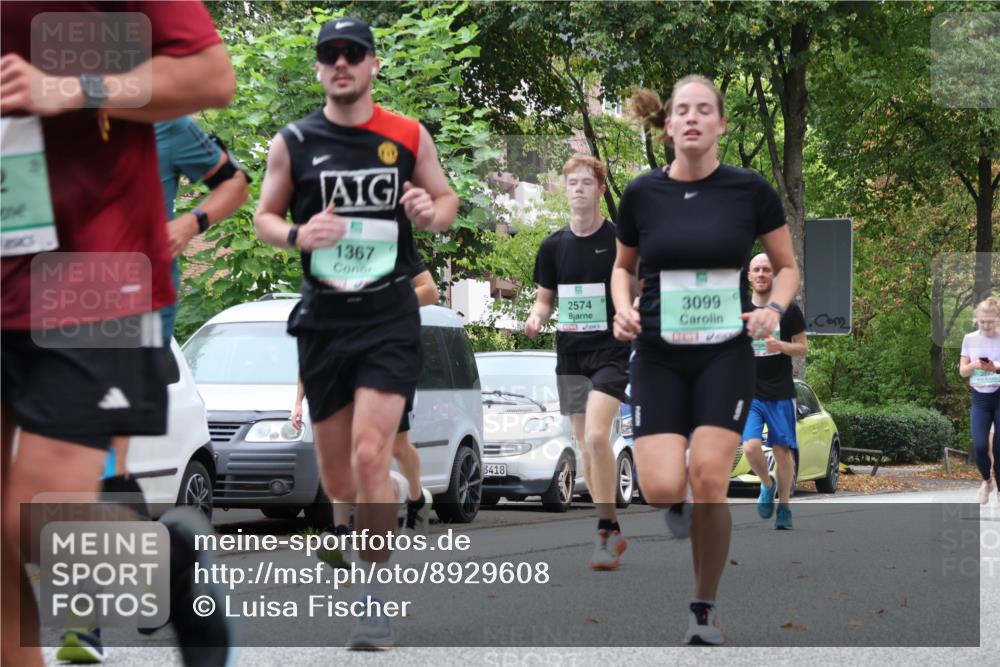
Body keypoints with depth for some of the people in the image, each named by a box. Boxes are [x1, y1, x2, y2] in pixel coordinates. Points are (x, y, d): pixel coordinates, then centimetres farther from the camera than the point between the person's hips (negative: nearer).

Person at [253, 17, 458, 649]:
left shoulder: (409, 136, 2)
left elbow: (447, 200, 13)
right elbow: (264, 216, 10)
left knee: (370, 455, -17)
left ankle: (377, 595, -8)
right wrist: (297, 235, -12)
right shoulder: (293, 142, 2)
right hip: (323, 319, 2)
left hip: (390, 317, -2)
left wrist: (431, 212, -10)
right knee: (335, 476, 7)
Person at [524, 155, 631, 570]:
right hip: (570, 356, 5)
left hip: (610, 352, -5)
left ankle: (606, 529, -13)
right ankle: (612, 534, 18)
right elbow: (546, 297, 17)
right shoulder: (553, 246, 8)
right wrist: (537, 316, -4)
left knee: (596, 436, -21)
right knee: (585, 446, 7)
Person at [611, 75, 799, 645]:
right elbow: (623, 266, 17)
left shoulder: (750, 190, -3)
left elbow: (788, 267, 8)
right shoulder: (642, 194, 0)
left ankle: (706, 609, 6)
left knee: (709, 480, -13)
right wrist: (623, 308, -3)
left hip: (725, 355, -1)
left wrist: (773, 308, -11)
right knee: (661, 488, -14)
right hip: (658, 356, 1)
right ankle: (680, 503, 26)